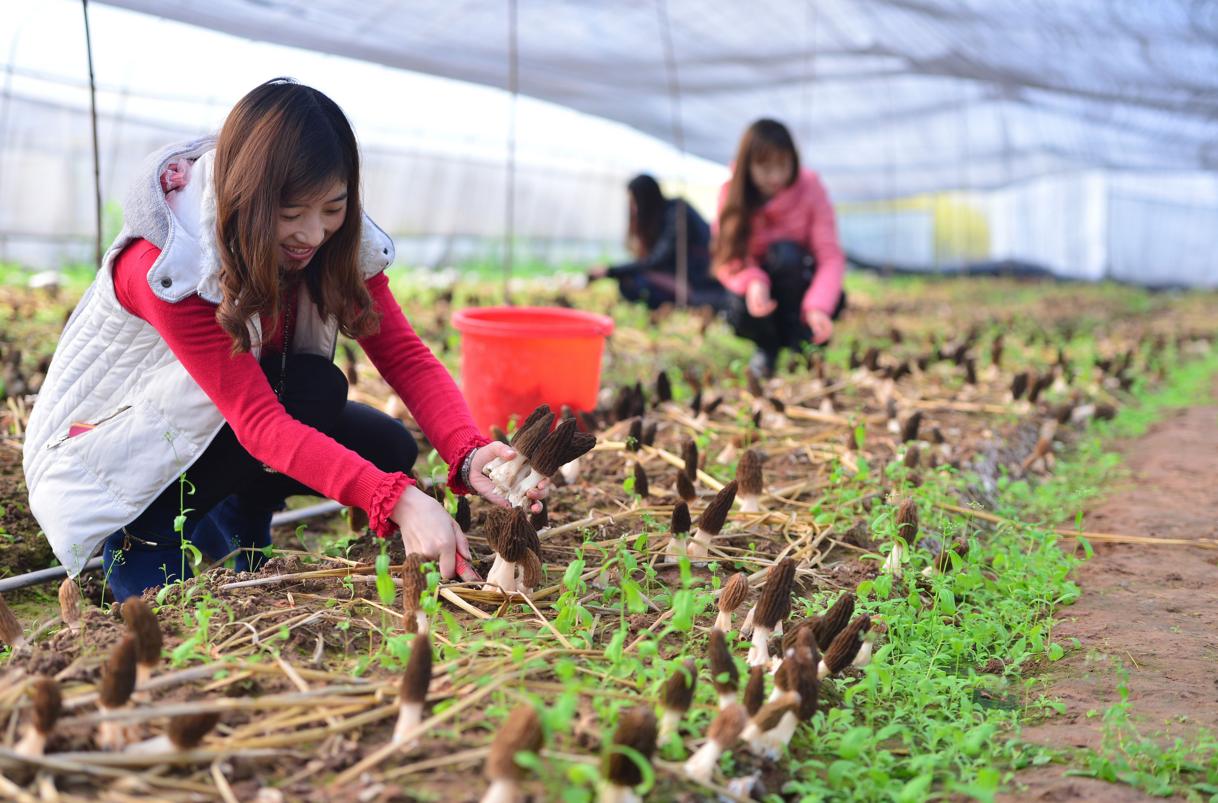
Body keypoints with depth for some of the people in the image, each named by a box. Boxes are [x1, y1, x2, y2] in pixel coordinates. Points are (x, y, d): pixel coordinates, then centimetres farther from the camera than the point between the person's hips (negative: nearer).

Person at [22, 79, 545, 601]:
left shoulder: (339, 244, -15)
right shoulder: (166, 263, -34)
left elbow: (405, 357, -19)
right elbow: (259, 420, -39)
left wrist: (468, 455, -39)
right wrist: (396, 501, -50)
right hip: (100, 455, -6)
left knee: (388, 448, -12)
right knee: (313, 386, -27)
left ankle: (235, 518, 10)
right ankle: (144, 531, -9)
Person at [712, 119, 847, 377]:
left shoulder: (810, 188, -18)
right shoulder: (732, 194, -14)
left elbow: (831, 257, -22)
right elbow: (728, 260, -16)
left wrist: (819, 306, -41)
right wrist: (752, 282, -40)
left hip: (800, 285, -1)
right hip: (760, 287, 1)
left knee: (785, 252, -32)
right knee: (742, 314, -32)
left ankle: (797, 340, -16)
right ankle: (767, 346, 3)